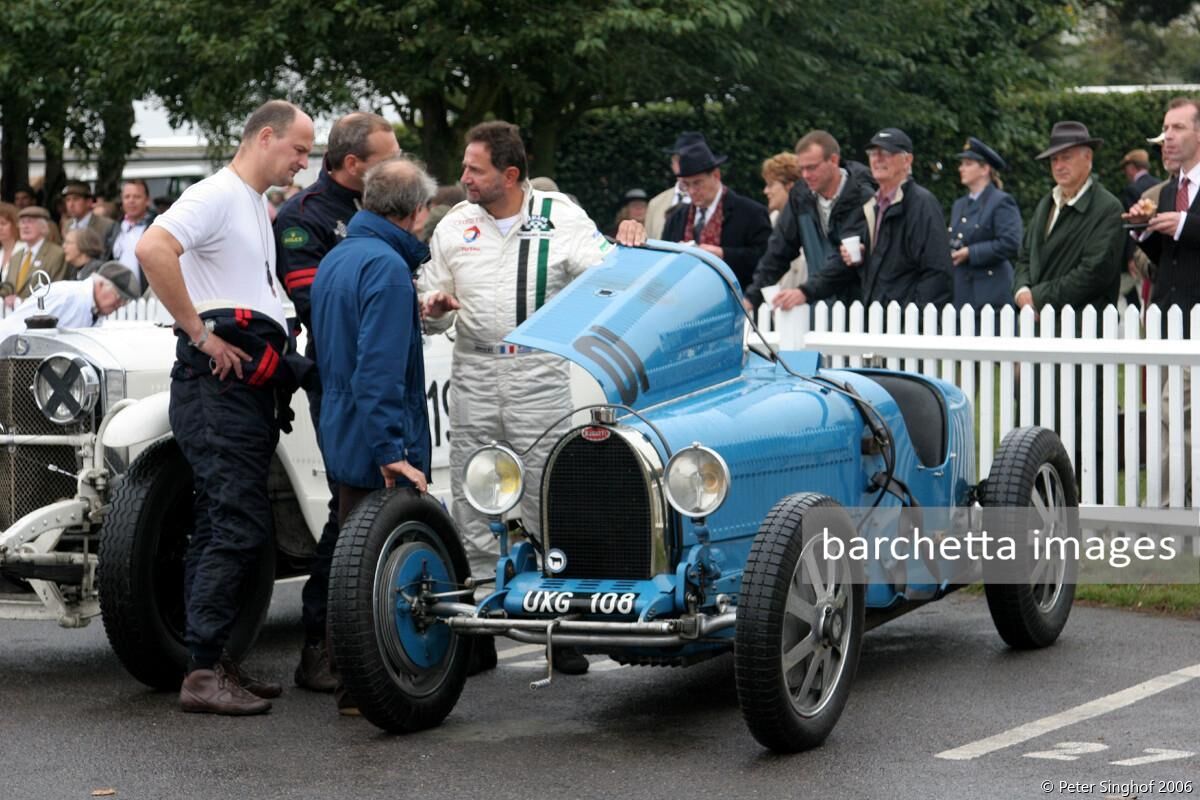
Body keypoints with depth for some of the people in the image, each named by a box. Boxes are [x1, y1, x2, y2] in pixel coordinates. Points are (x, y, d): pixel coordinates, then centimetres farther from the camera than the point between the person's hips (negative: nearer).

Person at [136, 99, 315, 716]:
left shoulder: (258, 208, 22)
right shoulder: (216, 196, -9)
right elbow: (153, 249, -26)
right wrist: (200, 332, -21)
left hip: (251, 385, 10)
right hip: (217, 382, -10)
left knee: (220, 527, 11)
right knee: (240, 527, -14)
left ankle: (212, 665, 15)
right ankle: (203, 672, -12)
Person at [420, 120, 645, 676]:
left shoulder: (561, 217, 1)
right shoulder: (454, 226, 11)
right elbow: (431, 310, 16)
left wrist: (627, 247, -26)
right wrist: (433, 309, -6)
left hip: (539, 374, -3)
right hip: (473, 375, 3)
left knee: (547, 504, -1)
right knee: (472, 507, 4)